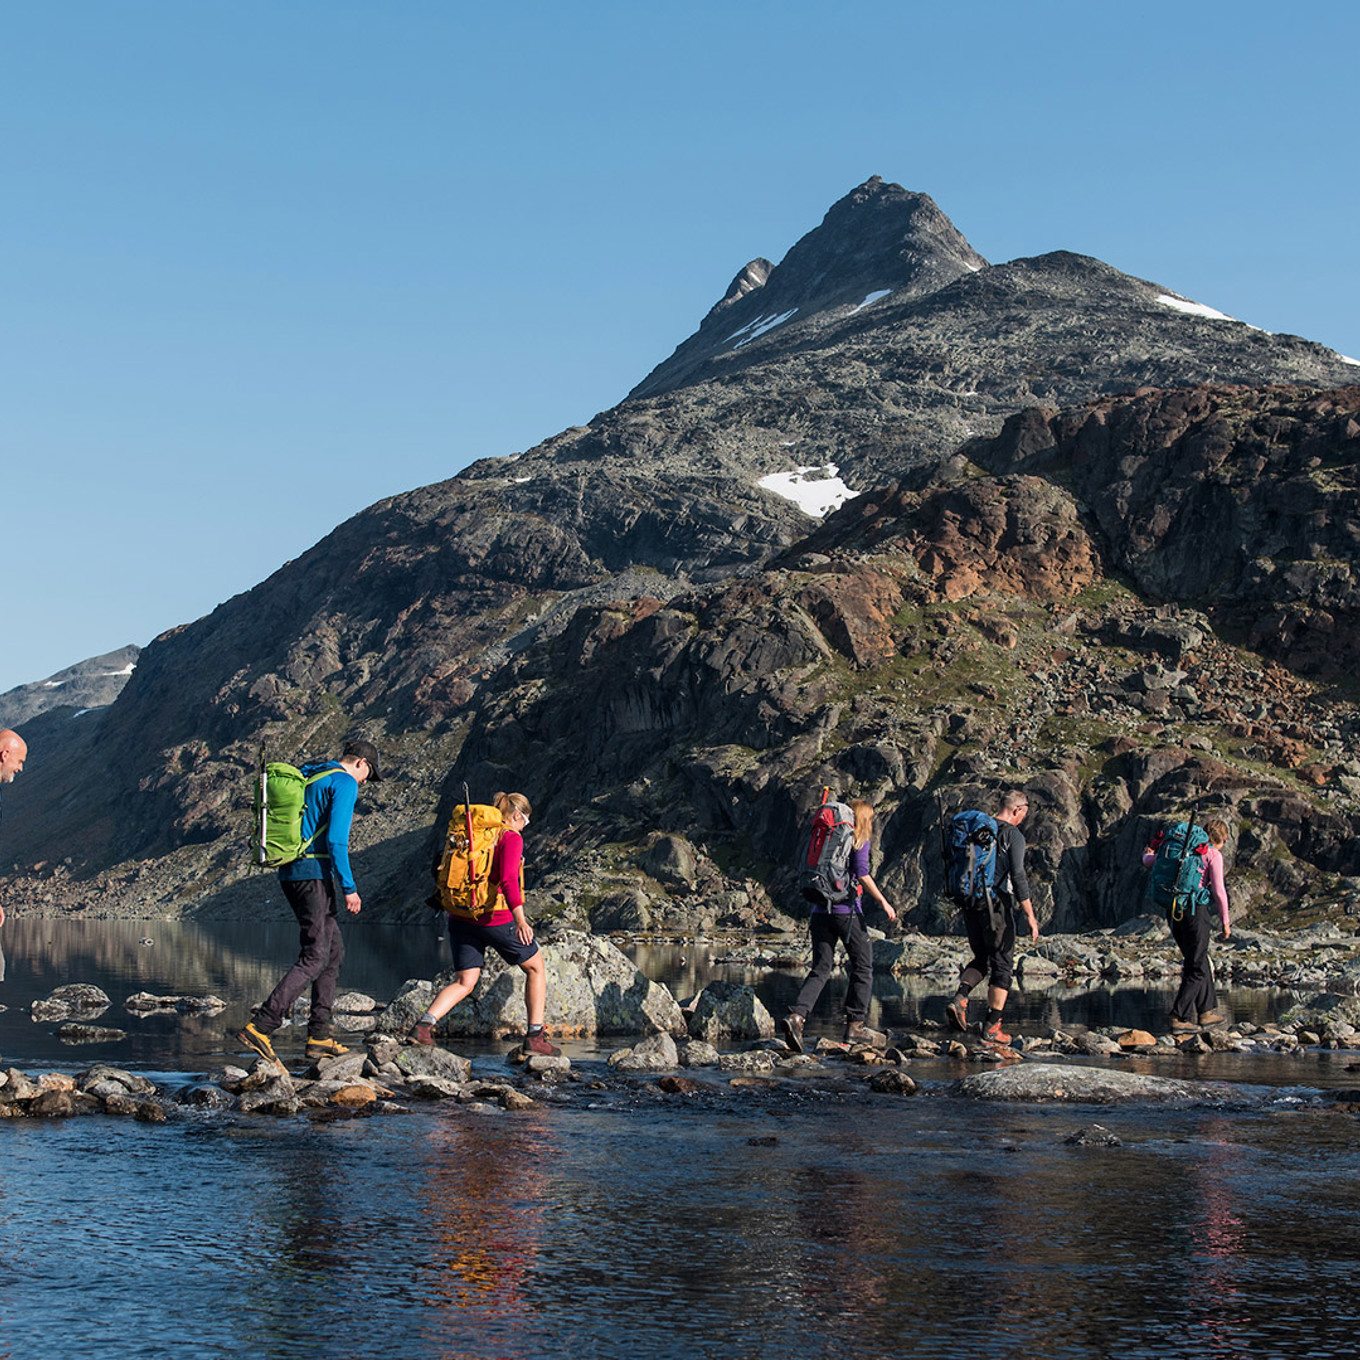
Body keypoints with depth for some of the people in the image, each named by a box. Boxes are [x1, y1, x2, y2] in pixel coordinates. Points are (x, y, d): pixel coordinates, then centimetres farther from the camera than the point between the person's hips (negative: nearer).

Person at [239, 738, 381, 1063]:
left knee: (334, 951, 14)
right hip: (314, 874, -9)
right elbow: (336, 839, -17)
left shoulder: (306, 778, 19)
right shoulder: (345, 784, -8)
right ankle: (260, 1027, -17)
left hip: (290, 873, 9)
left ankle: (320, 1036, 12)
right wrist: (349, 888, -13)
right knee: (314, 958, -8)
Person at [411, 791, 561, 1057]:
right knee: (535, 967, 15)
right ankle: (535, 1037, 12)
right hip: (497, 919, -6)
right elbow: (508, 879, -23)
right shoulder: (511, 838, -8)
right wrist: (520, 920, -32)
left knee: (464, 982, 8)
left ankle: (424, 1025, -16)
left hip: (462, 918, 6)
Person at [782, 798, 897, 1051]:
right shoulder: (859, 840, -1)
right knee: (862, 966, 8)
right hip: (846, 909, -6)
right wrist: (883, 902, -10)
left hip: (820, 910, 6)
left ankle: (796, 1015, -16)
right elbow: (862, 874, -13)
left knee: (821, 968, 4)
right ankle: (855, 1025, 7)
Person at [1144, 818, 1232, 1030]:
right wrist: (1225, 922, 0)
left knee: (1198, 962, 20)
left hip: (1173, 910, 7)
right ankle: (1179, 1017, -8)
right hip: (1194, 910, -7)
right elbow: (1218, 891, -8)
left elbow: (1148, 862, 20)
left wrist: (1148, 854, 44)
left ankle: (1207, 1010, 28)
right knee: (1197, 968, 0)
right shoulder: (1213, 855, -3)